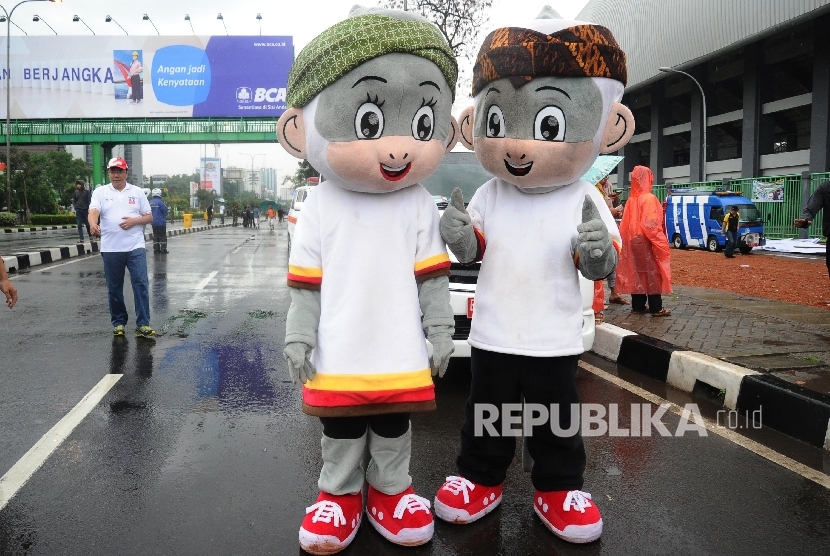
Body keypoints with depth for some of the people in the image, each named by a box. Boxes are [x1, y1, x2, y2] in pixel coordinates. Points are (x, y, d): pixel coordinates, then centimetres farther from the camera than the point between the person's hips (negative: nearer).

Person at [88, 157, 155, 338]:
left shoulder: (137, 192, 9)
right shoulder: (100, 192, 6)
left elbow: (149, 216, 10)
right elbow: (93, 211, -10)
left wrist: (134, 221, -10)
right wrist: (93, 224, -33)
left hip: (135, 247, 0)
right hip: (111, 249, 1)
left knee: (140, 284, -8)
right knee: (114, 288, 8)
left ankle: (143, 325, -6)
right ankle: (118, 323, 22)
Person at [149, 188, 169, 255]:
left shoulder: (150, 202, 6)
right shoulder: (160, 202, -16)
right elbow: (165, 210, -16)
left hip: (153, 222, 6)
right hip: (161, 222, -6)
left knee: (155, 236, 12)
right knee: (162, 236, -1)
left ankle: (156, 249, 13)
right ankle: (163, 250, -2)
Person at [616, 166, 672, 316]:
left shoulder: (631, 200, 7)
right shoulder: (649, 198, -13)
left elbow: (625, 224, 8)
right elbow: (651, 224, -19)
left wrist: (628, 239, 14)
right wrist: (660, 242, -14)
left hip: (633, 241, 7)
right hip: (646, 242, -7)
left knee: (637, 272, 10)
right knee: (652, 273, -2)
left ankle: (638, 305, 15)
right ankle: (656, 308, 1)